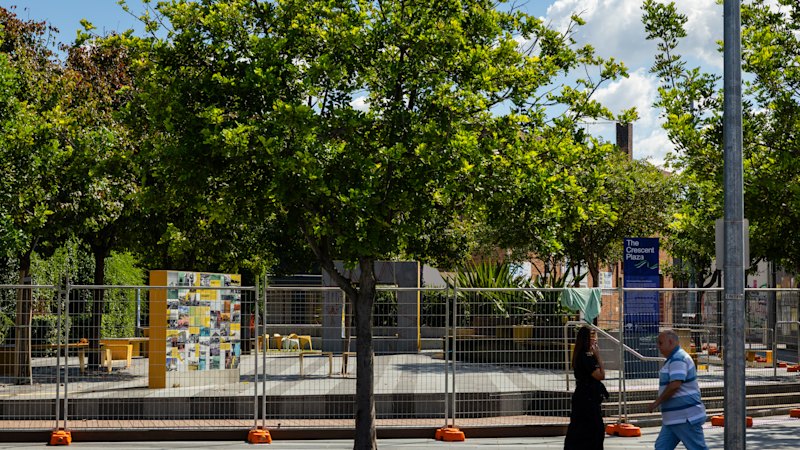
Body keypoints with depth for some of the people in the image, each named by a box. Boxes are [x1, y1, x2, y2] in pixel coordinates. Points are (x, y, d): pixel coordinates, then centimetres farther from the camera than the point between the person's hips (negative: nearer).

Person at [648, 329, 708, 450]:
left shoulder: (678, 359, -16)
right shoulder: (675, 358, 18)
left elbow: (675, 385, -26)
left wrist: (657, 402, -17)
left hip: (685, 418, -11)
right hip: (674, 418, 11)